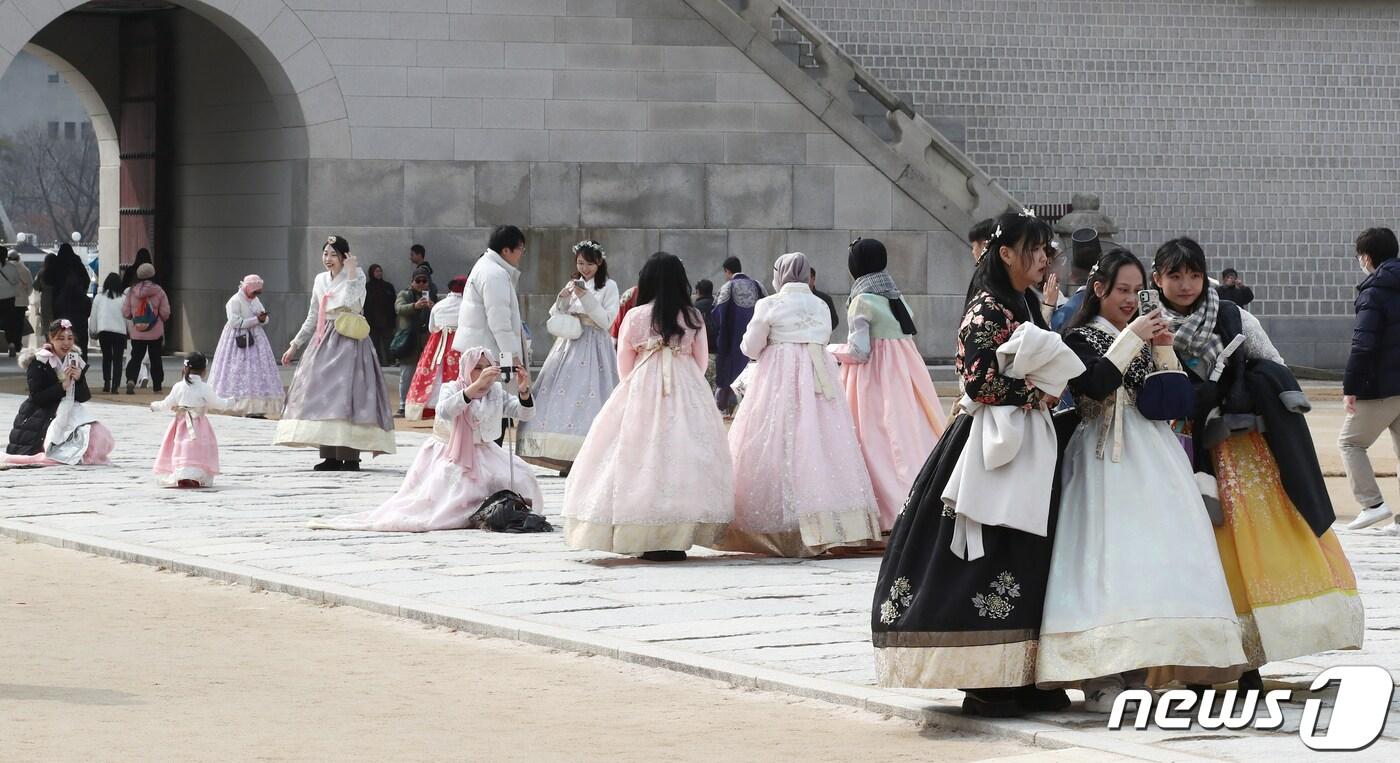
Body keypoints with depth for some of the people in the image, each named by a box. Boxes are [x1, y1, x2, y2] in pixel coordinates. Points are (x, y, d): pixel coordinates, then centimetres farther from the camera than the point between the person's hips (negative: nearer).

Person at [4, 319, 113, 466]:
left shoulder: (76, 362, 6)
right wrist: (62, 386, -24)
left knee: (98, 436, -13)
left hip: (68, 414, 6)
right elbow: (36, 397, -16)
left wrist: (79, 380, -17)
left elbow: (84, 397, 3)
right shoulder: (38, 363, -11)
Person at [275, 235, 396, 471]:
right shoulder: (320, 280, 15)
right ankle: (331, 456, 3)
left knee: (345, 392, -13)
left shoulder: (356, 275, -3)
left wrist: (350, 272, -19)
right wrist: (295, 345, 18)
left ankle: (350, 456, -14)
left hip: (348, 341, -7)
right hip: (324, 341, 7)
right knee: (321, 392, 1)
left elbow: (349, 302, -21)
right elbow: (312, 318, 20)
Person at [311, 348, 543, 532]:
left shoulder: (497, 392, 3)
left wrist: (523, 390, -31)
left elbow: (525, 414, -8)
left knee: (519, 477, -18)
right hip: (450, 455, -4)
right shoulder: (452, 388, -10)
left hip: (483, 452, 4)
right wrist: (476, 386, -46)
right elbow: (444, 410, -35)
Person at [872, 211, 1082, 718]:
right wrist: (1038, 394, -12)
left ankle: (1021, 678, 10)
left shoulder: (1025, 308, 17)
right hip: (994, 446, -10)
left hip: (1029, 445, 10)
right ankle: (983, 684, -6)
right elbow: (980, 380, -19)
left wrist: (1047, 393, 6)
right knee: (987, 558, -9)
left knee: (1028, 562, 7)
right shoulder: (987, 310, -11)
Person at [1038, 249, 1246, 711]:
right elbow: (1094, 385, -15)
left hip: (1154, 456, 6)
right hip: (1107, 459, -6)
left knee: (1156, 559, -3)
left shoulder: (1143, 336, 19)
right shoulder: (1080, 338, 3)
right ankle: (1102, 677, -17)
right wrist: (1130, 340, -14)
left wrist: (1163, 351, 1)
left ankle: (1136, 672, -2)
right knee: (1108, 558, -14)